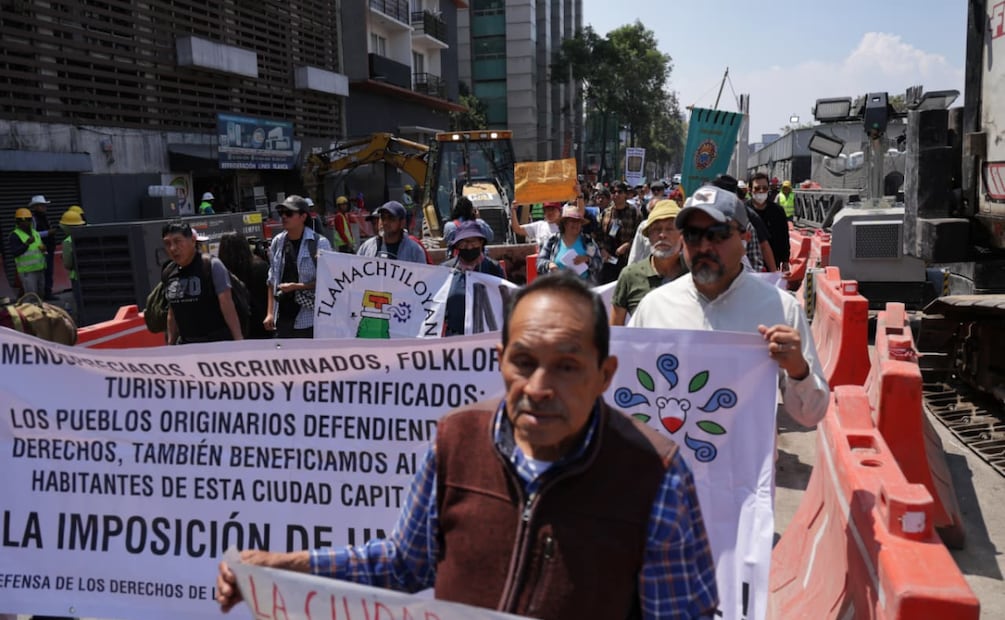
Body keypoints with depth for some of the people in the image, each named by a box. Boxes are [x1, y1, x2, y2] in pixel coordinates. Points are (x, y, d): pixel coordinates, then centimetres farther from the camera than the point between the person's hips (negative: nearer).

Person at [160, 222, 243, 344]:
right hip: (186, 345, 6)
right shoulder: (168, 274, 6)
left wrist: (238, 340, -19)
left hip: (217, 342, -6)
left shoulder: (212, 266, -12)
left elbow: (227, 305, -14)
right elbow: (172, 313, 15)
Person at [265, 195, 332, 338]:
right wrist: (270, 313, 7)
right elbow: (272, 280, 11)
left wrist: (296, 286, -16)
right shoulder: (277, 242, 6)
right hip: (283, 318, 5)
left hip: (310, 320, -5)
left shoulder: (319, 243, -10)